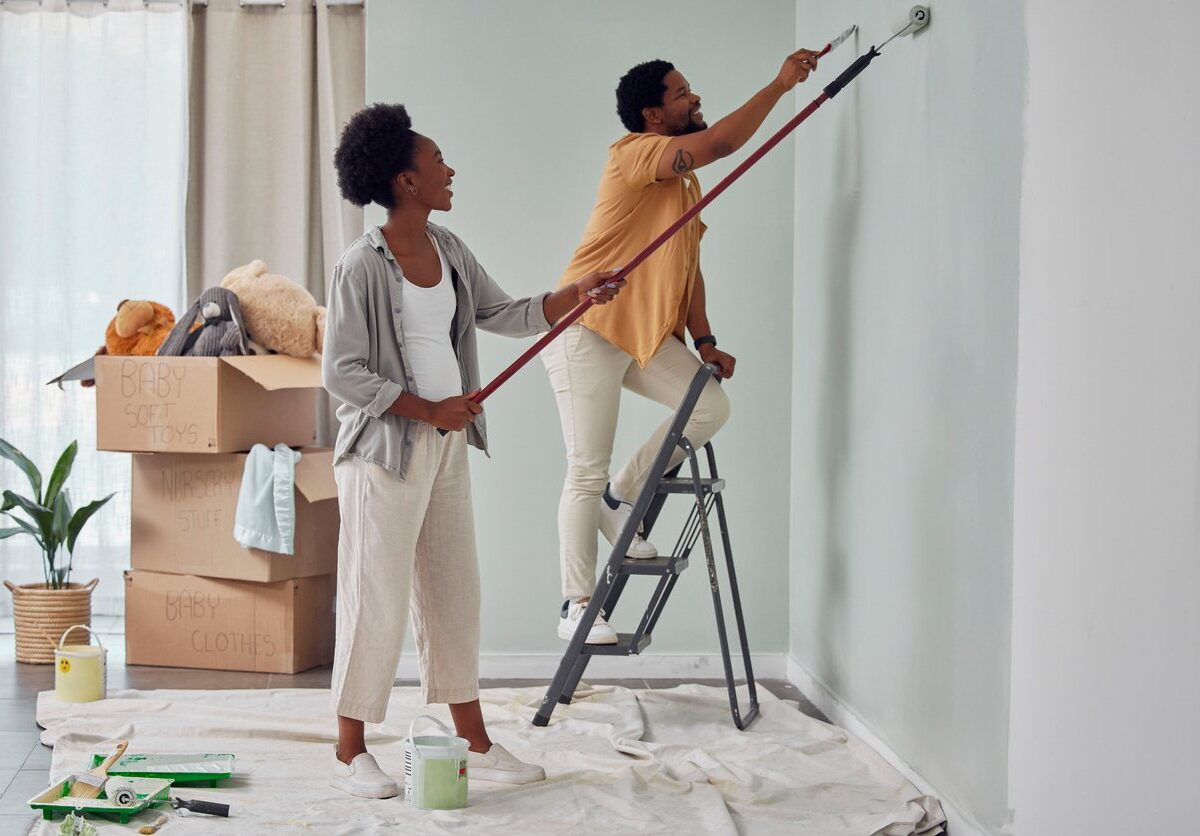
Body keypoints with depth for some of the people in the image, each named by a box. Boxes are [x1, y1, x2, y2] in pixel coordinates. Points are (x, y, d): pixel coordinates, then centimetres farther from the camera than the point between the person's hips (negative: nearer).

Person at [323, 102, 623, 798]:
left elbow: (504, 315, 15)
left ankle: (476, 744, 23)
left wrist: (576, 295, 2)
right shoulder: (363, 267, -15)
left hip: (447, 447, 8)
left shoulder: (448, 250, 8)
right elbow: (341, 373, -16)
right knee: (377, 597, -1)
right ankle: (350, 753, 12)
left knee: (455, 591, 13)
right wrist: (428, 410, -17)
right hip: (386, 451, -8)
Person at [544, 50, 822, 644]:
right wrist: (781, 84, -19)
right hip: (589, 330, -8)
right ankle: (575, 605, 3)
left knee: (712, 405, -10)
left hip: (648, 334, 8)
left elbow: (688, 267, 17)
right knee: (587, 473, -6)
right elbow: (720, 142, -26)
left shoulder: (686, 183, 16)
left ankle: (622, 501, 8)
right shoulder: (634, 152, -11)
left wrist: (704, 342, 6)